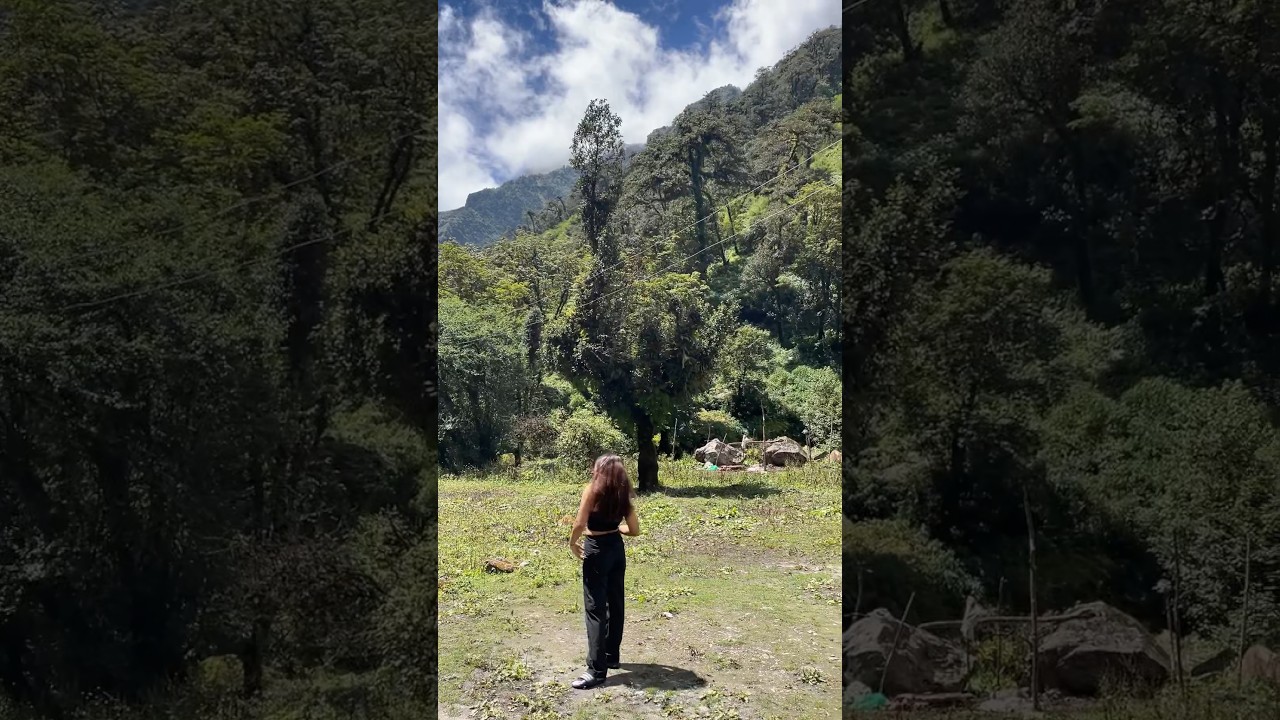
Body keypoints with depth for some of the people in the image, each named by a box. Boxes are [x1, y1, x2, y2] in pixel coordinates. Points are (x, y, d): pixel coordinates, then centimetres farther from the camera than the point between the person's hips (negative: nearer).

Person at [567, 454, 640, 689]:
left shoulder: (592, 490, -12)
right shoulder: (623, 494, 4)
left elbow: (580, 524, -20)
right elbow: (634, 530, 3)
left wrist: (572, 544, -4)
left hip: (596, 550, -6)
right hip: (616, 549, 7)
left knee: (595, 608, -5)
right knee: (615, 604, 17)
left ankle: (596, 670, -6)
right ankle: (612, 656, 30)